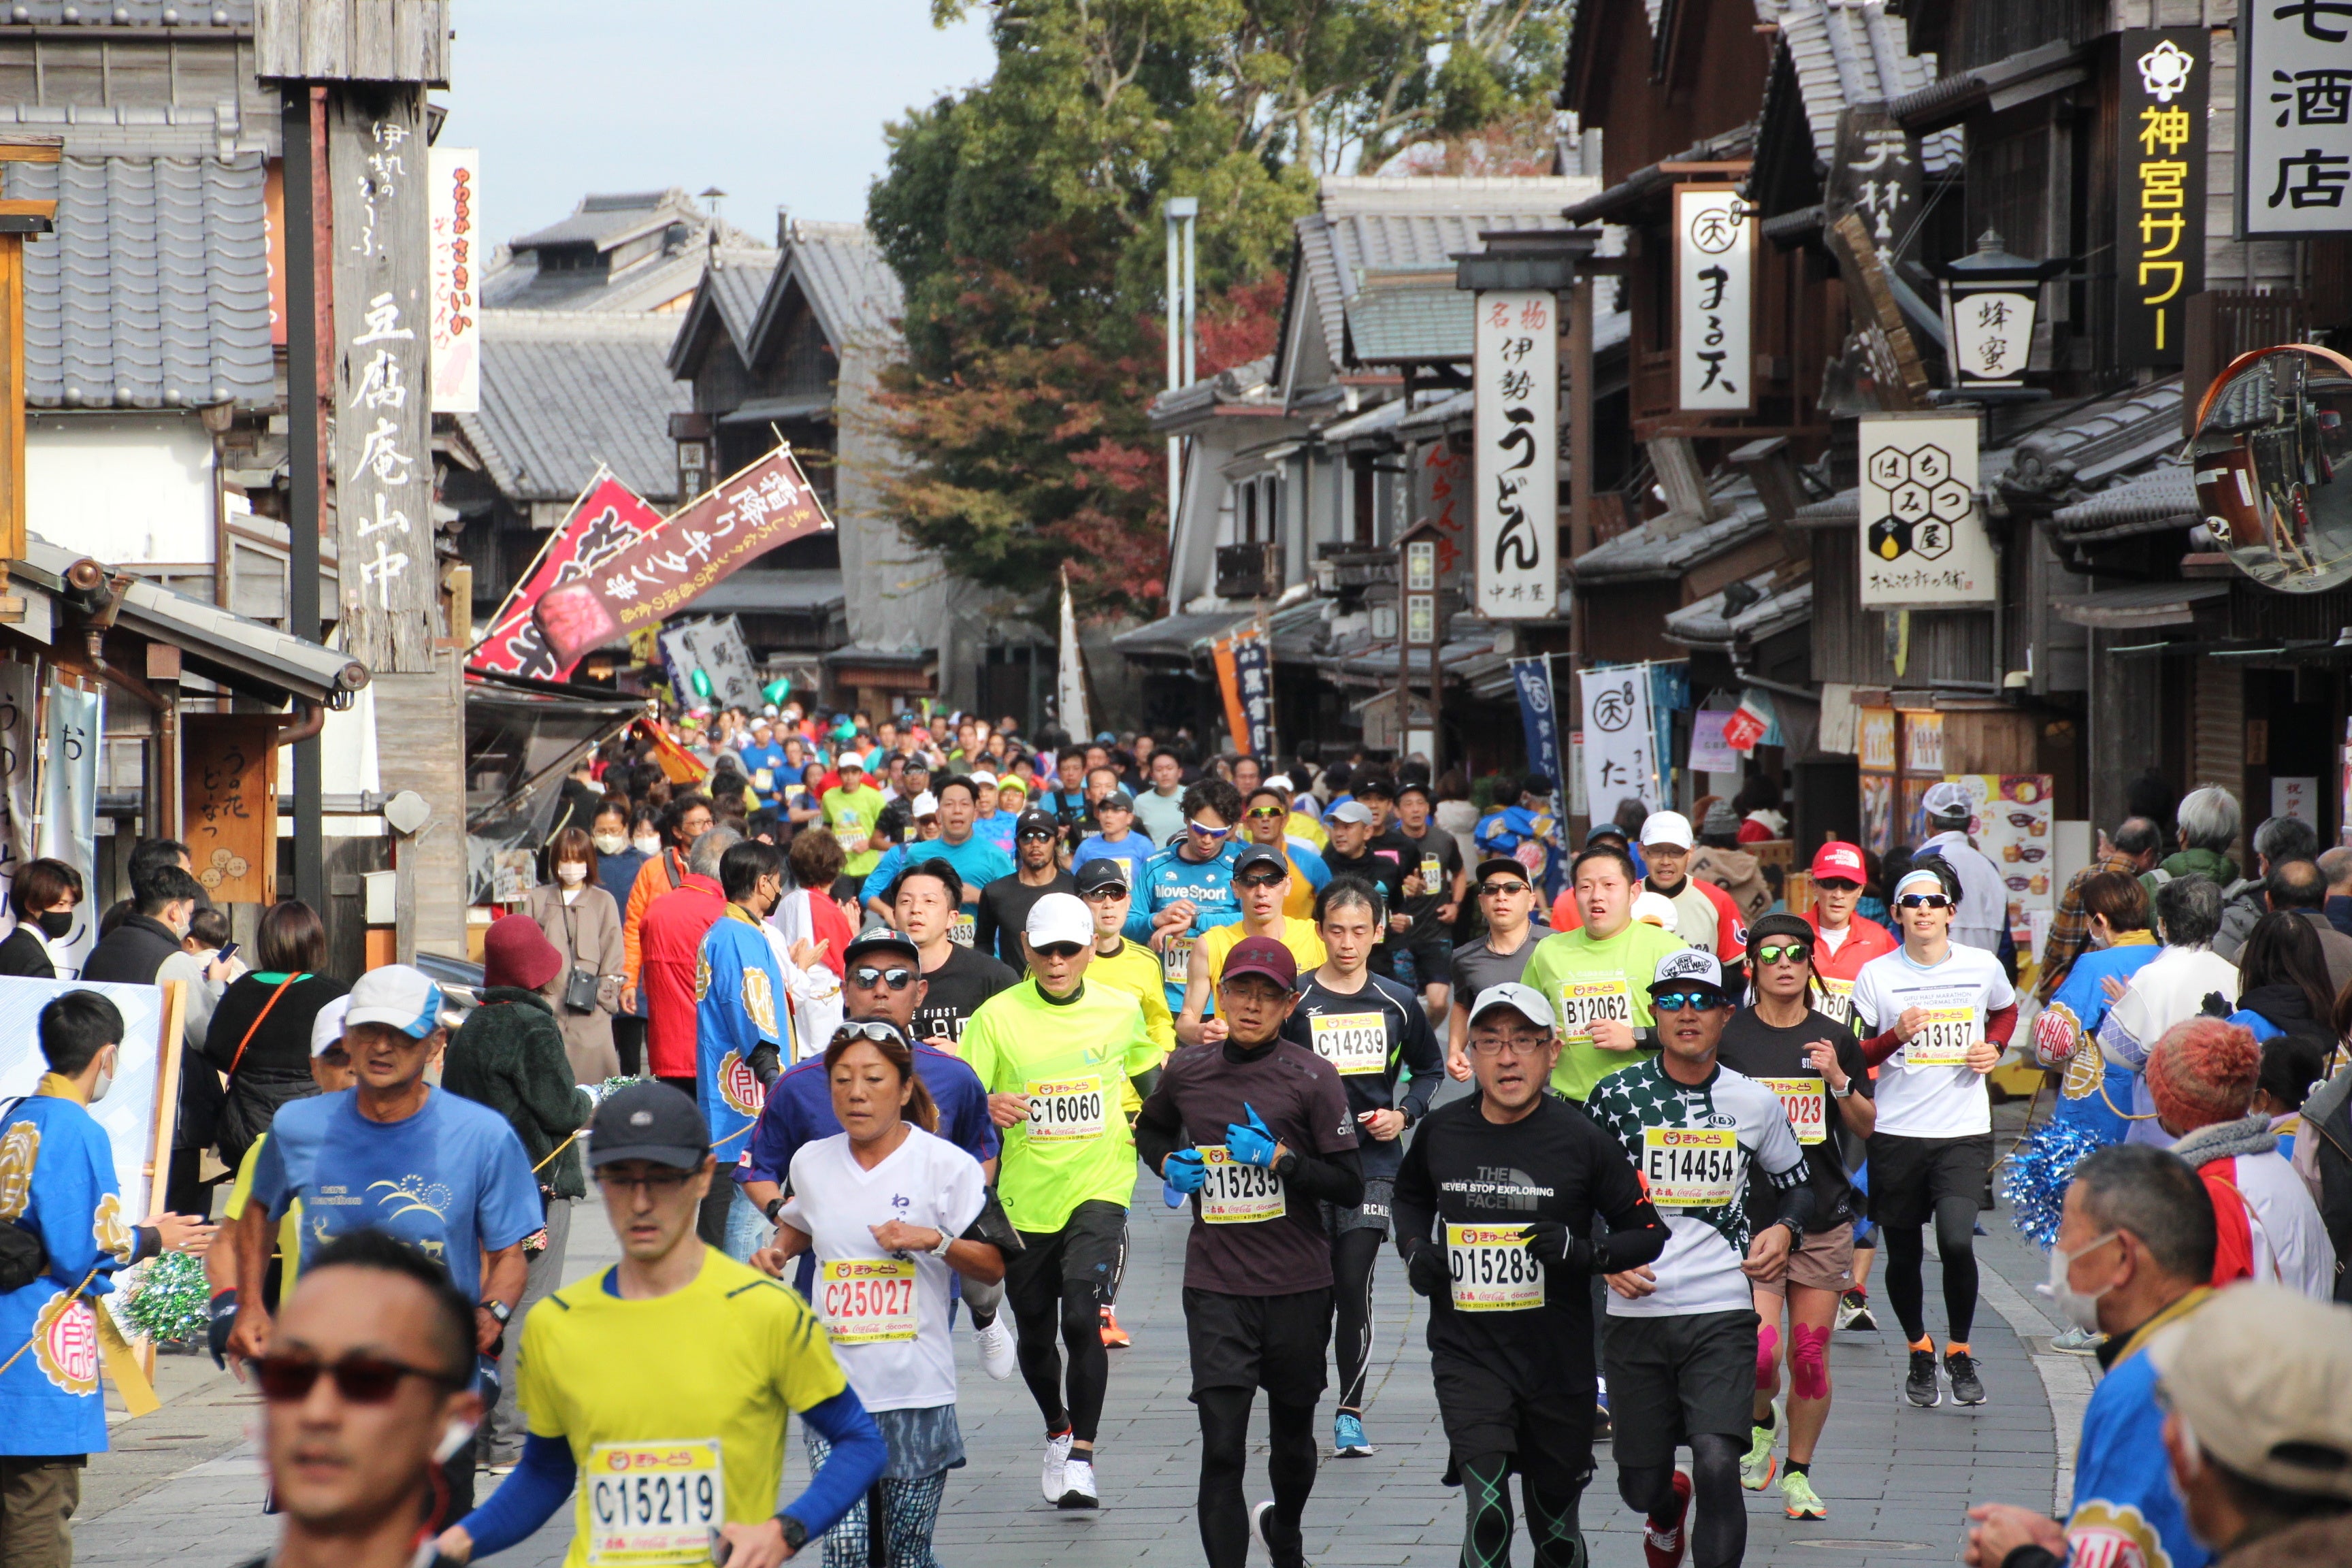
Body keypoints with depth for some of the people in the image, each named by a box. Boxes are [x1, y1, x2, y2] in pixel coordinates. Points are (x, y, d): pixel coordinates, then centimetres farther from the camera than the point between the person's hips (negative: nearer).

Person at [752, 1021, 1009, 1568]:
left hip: (918, 1393, -2)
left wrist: (935, 1241, -16)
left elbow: (993, 1267, 0)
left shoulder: (946, 1165, -2)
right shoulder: (811, 1163, 8)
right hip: (833, 1392, 2)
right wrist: (776, 1252, 9)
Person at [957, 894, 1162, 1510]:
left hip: (1098, 1188, -1)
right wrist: (987, 1107, -27)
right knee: (1035, 1332, 12)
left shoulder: (1120, 1010, 1)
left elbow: (1147, 1069, 22)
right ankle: (1057, 1431, 40)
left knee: (1082, 1317, -19)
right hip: (1024, 1196, 1)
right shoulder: (998, 1016, -5)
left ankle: (1083, 1456, -15)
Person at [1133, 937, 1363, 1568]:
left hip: (1298, 1286, 0)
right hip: (1216, 1288, 0)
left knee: (1293, 1433, 18)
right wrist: (1168, 1163, 3)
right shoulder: (1186, 1072, 3)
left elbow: (1350, 1188, -6)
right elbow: (1150, 1129, 25)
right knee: (1222, 1447, -11)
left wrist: (1279, 1157, -19)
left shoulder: (1312, 1077, -5)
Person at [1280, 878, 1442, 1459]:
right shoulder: (1294, 1001, -1)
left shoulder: (1398, 1004, 5)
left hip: (1373, 1161, 0)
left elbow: (1429, 1069, 18)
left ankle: (1350, 1410, 2)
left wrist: (1405, 1114, 1)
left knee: (1354, 1283, -7)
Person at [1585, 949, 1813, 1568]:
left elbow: (1799, 1184, 20)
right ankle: (1668, 1511, 47)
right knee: (1640, 1485, 10)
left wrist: (1784, 1229, 0)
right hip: (1635, 1313, 1)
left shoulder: (1755, 1102, 5)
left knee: (1717, 1463, -20)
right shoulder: (1616, 1096, 1)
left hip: (1722, 1313, -1)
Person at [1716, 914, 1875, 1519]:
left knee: (1810, 1356, 3)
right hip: (1750, 1217, -2)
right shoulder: (1728, 1037, -1)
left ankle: (1799, 1474, 20)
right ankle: (1762, 1423, 18)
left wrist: (1839, 1081, -9)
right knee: (1760, 1352, -15)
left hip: (1824, 1219, 2)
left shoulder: (1836, 1041, 6)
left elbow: (1867, 1127, 9)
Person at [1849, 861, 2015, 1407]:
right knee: (1904, 1255, 8)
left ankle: (1960, 1352, 5)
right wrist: (1896, 1036, -16)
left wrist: (1994, 1047, 4)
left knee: (1956, 1241, -18)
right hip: (1895, 1132, 1)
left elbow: (2006, 1011, 24)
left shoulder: (1982, 967, 2)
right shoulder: (1875, 975, -1)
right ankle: (1919, 1354, 33)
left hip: (1963, 1132, -1)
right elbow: (1853, 1055, 2)